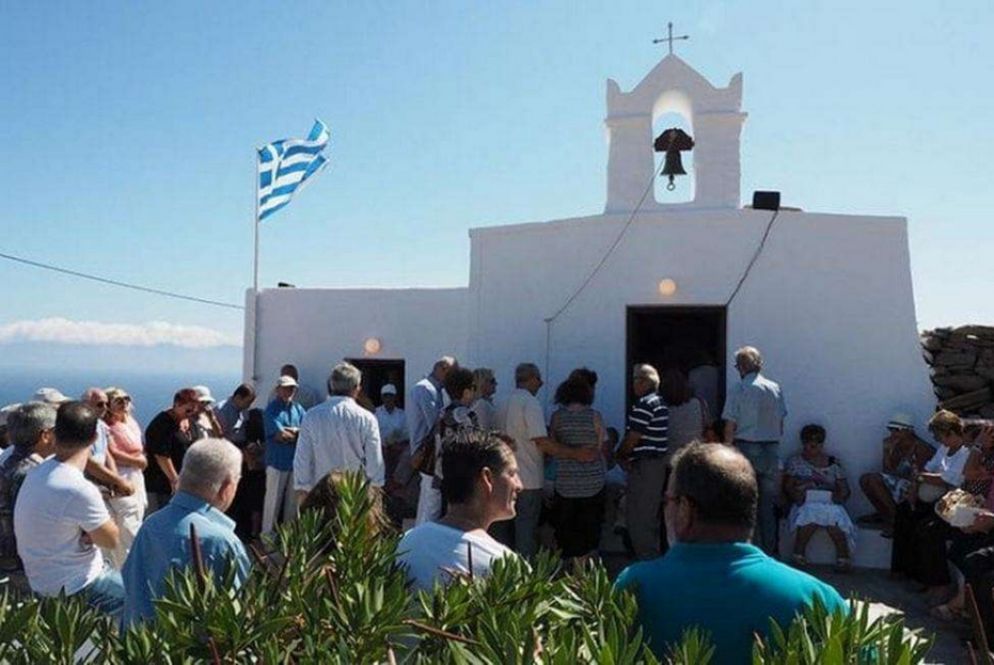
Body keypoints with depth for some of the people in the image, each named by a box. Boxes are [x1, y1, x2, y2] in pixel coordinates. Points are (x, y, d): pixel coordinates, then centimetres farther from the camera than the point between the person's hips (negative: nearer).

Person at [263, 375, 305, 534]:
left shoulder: (298, 409, 11)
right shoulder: (271, 409, -7)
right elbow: (280, 435, -17)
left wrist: (290, 430, -12)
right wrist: (299, 433, -3)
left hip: (296, 462, 6)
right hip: (277, 462, -6)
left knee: (293, 501, 13)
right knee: (273, 501, 1)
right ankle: (267, 533, 10)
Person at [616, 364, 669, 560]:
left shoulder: (644, 404, -18)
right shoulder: (660, 403, 14)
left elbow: (633, 438, -19)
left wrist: (620, 454, -2)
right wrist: (626, 455, 7)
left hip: (643, 466, -10)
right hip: (658, 462, 10)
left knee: (638, 516, -3)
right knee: (651, 514, 18)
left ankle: (646, 557, 2)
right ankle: (653, 554, 27)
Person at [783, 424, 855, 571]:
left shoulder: (833, 463, 17)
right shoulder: (795, 462, 14)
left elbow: (845, 490, 13)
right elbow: (787, 486, 6)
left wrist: (839, 496, -9)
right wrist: (795, 493, -15)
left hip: (830, 504, 1)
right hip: (805, 504, -1)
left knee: (834, 515, -36)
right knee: (810, 512, -38)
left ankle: (843, 557, -29)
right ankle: (798, 553, -32)